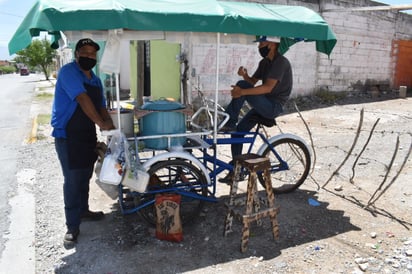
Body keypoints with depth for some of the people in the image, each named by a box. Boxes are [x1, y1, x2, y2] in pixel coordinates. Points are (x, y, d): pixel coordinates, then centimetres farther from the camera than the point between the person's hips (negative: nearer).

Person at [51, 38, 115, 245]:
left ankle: (83, 210, 36)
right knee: (73, 180, -5)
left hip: (88, 135, 8)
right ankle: (72, 226, 5)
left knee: (85, 176, 18)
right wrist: (101, 123, -28)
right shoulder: (68, 72, -13)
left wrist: (111, 127, -3)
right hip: (67, 136, -8)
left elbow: (101, 107, 13)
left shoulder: (96, 80, 13)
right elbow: (82, 99, -24)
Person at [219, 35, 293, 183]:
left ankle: (229, 123, -15)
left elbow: (268, 88, -26)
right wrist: (244, 75, -12)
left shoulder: (281, 62, -14)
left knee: (242, 86, -25)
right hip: (263, 106, 9)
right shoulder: (264, 62, 13)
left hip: (273, 106, -9)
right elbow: (252, 82, 11)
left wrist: (242, 91, -32)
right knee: (237, 131, 4)